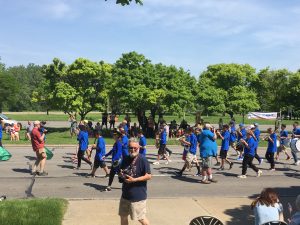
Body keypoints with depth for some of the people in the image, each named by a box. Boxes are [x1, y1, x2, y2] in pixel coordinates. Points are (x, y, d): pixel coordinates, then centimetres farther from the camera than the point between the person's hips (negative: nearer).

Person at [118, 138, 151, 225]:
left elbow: (148, 176, -18)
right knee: (123, 216, 18)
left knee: (140, 218, 3)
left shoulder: (142, 160, -16)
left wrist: (134, 180, -24)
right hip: (125, 194, 7)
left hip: (138, 195, -7)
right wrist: (120, 175, -6)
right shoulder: (125, 159, 4)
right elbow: (121, 173, 18)